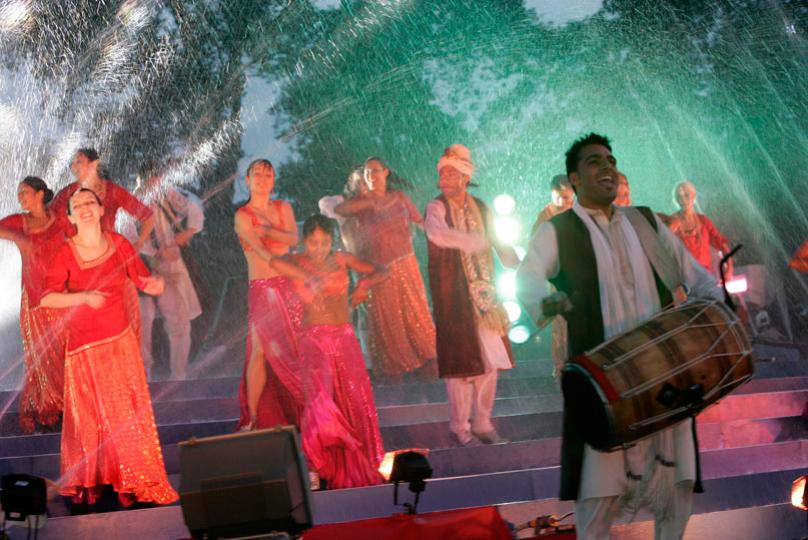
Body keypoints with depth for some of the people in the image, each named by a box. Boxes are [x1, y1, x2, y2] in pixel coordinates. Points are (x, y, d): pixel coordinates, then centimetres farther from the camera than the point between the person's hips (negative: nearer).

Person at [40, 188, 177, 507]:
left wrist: (154, 284, -19)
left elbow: (144, 280, 4)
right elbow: (46, 298, -21)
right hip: (84, 346, -3)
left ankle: (129, 482, 19)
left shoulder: (118, 244, -2)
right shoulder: (66, 254, -12)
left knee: (128, 414, 6)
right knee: (89, 415, 7)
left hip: (120, 341, 3)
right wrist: (83, 297, -34)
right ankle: (87, 483, 21)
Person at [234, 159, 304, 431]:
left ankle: (299, 410, 11)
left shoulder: (283, 208, 11)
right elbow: (260, 249, -14)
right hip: (262, 289, -4)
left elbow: (293, 238, -5)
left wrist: (267, 230, -18)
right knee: (260, 350, -10)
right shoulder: (242, 216, -2)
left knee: (296, 347, 0)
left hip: (289, 285, 4)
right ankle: (253, 417, -4)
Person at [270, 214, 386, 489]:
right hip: (314, 338, -3)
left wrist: (365, 283, -12)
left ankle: (357, 464, 21)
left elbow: (381, 272, 8)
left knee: (355, 399, 4)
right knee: (320, 393, -22)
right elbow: (276, 262, -25)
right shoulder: (298, 262, -2)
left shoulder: (342, 259, 6)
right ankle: (324, 461, -11)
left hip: (344, 337, 3)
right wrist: (310, 278, -32)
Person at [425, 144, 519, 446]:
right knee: (461, 360, -3)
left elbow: (500, 244, 15)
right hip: (453, 296, -5)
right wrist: (479, 240, -36)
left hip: (484, 294, 5)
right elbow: (438, 234, -31)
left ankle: (482, 424, 19)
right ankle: (459, 426, 10)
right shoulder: (436, 208, -9)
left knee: (490, 359, 8)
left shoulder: (481, 209, 9)